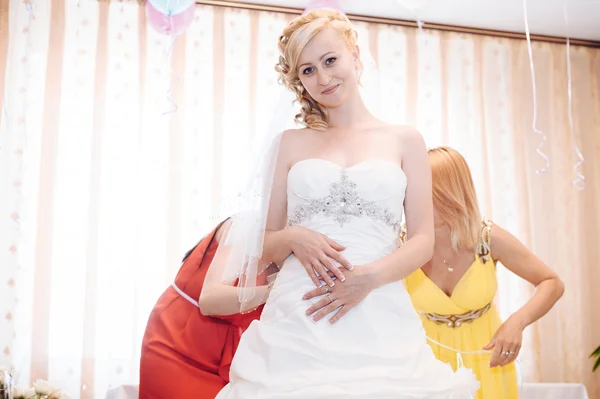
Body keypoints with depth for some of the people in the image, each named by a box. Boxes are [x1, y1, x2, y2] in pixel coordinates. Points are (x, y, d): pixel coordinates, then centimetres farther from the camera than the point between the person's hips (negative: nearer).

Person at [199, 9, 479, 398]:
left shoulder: (404, 140, 10)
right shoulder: (291, 143, 12)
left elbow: (423, 240, 5)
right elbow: (265, 246, 13)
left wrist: (370, 276, -13)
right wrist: (294, 238, -9)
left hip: (378, 319, 0)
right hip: (296, 321, 1)